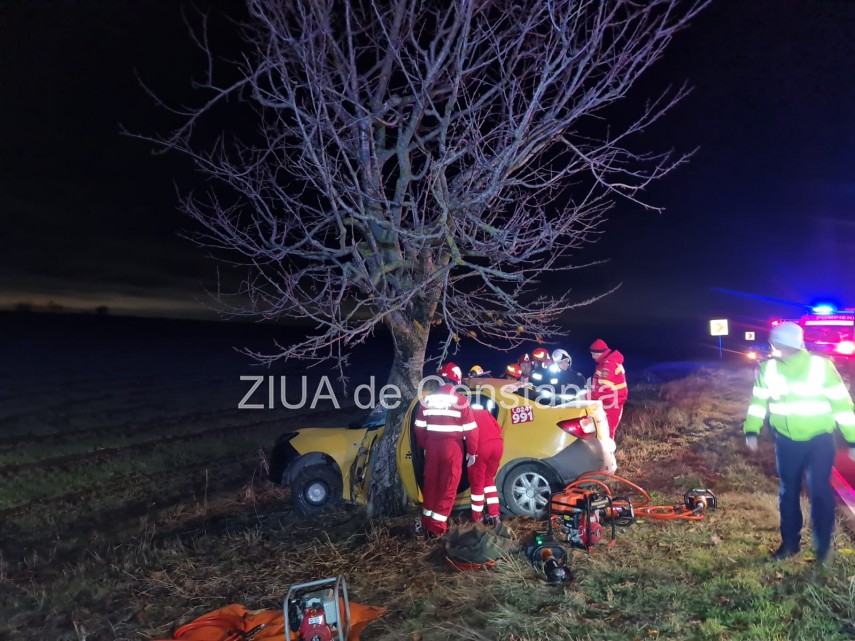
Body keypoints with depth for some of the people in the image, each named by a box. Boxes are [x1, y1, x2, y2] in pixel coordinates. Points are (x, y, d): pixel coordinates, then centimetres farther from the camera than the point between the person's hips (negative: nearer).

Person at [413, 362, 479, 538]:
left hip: (432, 446, 4)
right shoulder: (461, 401, -9)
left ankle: (427, 522, 25)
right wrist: (472, 452, 3)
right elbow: (470, 430, -9)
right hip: (452, 447, -4)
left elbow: (419, 427, 9)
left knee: (431, 484, 16)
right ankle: (436, 526, 7)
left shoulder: (427, 400, 3)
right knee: (448, 487, 5)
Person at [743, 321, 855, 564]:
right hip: (787, 441, 3)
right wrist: (751, 430, 2)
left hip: (819, 440, -3)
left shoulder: (821, 366, -15)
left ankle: (823, 547, 19)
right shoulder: (768, 368, -5)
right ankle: (790, 542, 27)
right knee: (788, 492, 12)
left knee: (820, 492, 0)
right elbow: (758, 400, 7)